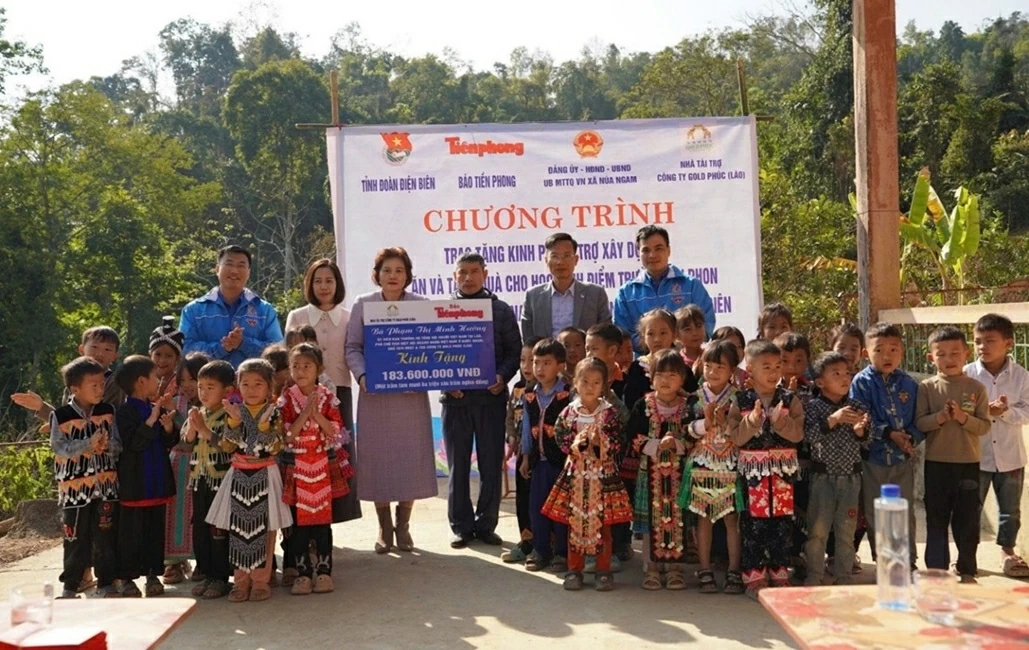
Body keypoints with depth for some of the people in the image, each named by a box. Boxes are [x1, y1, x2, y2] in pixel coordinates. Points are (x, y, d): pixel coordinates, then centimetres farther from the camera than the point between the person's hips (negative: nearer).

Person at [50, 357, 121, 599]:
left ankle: (106, 583, 17)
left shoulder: (107, 412, 4)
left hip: (105, 485, 3)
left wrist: (106, 445, -18)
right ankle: (70, 586, 19)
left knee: (106, 537, 6)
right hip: (75, 486, -2)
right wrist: (89, 444, -23)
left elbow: (118, 445, 3)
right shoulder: (61, 416, -6)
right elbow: (59, 448, -12)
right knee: (76, 540, 5)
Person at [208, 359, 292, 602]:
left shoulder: (273, 413, -3)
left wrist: (264, 426, -24)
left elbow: (275, 447, -12)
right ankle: (241, 578, 16)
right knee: (238, 527, 5)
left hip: (264, 475, -2)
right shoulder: (236, 412, 4)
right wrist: (234, 422, -16)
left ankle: (261, 578, 12)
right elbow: (227, 445, -5)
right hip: (239, 476, 2)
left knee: (265, 527, 2)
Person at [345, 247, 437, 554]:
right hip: (375, 394, 0)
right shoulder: (363, 304, 4)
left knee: (410, 457, 2)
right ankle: (384, 528, 17)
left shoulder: (422, 305, 4)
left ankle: (403, 526, 18)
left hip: (411, 394, 0)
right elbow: (352, 347, 3)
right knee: (377, 458, 3)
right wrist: (362, 376, -13)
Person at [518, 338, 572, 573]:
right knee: (536, 506, 9)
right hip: (538, 458, 5)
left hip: (561, 457, -5)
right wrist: (526, 457, 13)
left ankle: (562, 553, 15)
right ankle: (540, 550, 23)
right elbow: (527, 428, 13)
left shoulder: (568, 395, -12)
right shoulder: (529, 396, 6)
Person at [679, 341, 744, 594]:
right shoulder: (696, 398, 3)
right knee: (703, 517, 7)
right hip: (701, 464, 2)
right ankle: (705, 571, 16)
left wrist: (725, 422, -19)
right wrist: (705, 422, -17)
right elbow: (687, 431, -2)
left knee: (732, 517, 1)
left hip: (729, 466, -1)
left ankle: (734, 572, 12)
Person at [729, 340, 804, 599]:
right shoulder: (741, 402, 0)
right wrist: (752, 421, -22)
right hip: (752, 470, -1)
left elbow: (798, 433, -6)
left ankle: (779, 574, 20)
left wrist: (781, 421, -23)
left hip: (782, 470, 1)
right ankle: (754, 577, 11)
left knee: (782, 523, 7)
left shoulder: (789, 400, 3)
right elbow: (736, 437, -7)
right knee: (753, 523, 1)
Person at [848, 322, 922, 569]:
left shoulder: (909, 384, 2)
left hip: (903, 457, 2)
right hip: (873, 458, -2)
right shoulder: (861, 382, -7)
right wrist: (889, 434, -20)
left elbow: (919, 420, 3)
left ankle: (909, 560, 24)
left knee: (905, 511, 11)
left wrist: (911, 438, -16)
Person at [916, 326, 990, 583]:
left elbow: (985, 426, -4)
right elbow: (919, 422, -6)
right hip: (937, 463, 0)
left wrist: (963, 417, -21)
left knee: (967, 521, 9)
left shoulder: (976, 388, -2)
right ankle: (936, 570, 19)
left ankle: (967, 570, 23)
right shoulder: (927, 387, -2)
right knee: (936, 520, 9)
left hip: (969, 463, 0)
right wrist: (940, 417, -23)